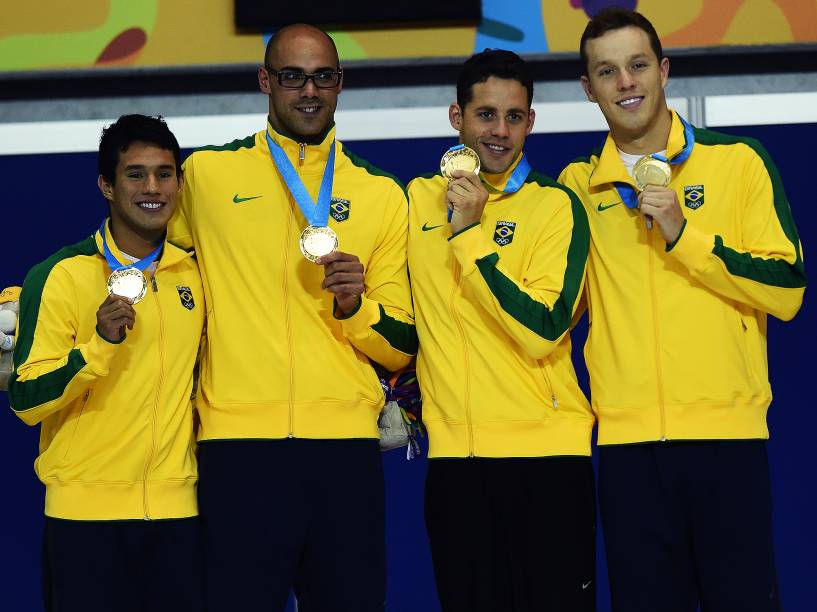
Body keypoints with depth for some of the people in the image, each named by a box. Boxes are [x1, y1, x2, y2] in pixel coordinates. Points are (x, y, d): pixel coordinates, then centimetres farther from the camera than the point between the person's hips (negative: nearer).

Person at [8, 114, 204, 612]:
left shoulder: (195, 273, 7)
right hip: (86, 511, -4)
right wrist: (99, 344, -22)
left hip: (178, 509, 4)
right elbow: (26, 401, -9)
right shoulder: (60, 276, -6)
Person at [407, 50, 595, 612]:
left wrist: (469, 233, -16)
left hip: (546, 450, -4)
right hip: (453, 453, 4)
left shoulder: (556, 204, -4)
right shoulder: (420, 198, 9)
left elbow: (542, 332, -16)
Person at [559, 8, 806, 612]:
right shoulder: (579, 185, 10)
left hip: (726, 430, -2)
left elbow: (787, 291, -3)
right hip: (626, 436, 2)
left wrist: (683, 234, -12)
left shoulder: (738, 161, 3)